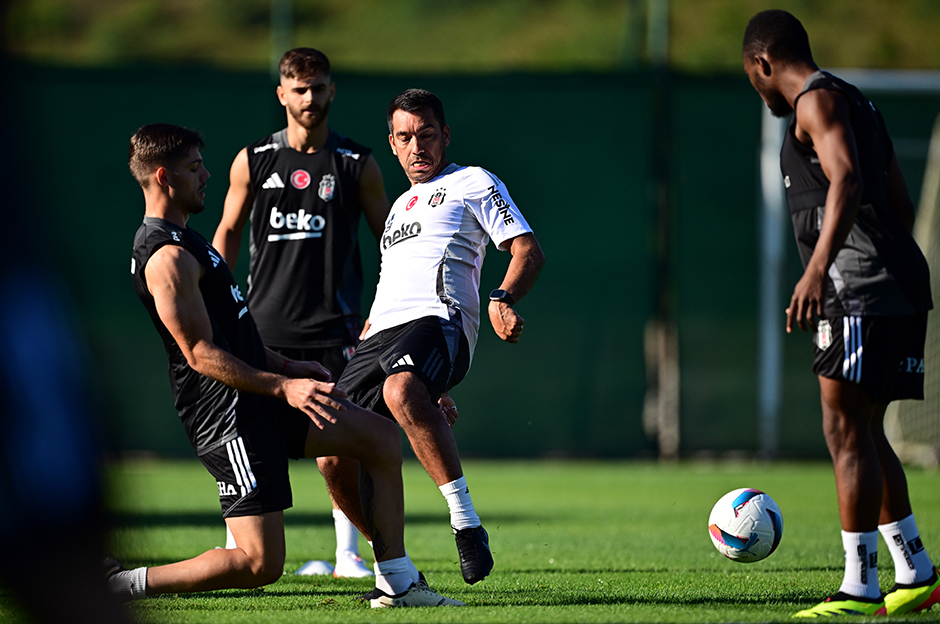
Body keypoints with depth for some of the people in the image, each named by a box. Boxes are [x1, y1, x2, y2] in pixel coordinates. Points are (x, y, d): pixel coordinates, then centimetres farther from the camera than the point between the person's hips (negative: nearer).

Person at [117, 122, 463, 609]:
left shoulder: (182, 241, 17)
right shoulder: (168, 258, -18)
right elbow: (201, 354, -22)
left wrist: (287, 366, 26)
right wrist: (282, 386, -24)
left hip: (258, 402, 11)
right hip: (229, 416, -11)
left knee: (379, 437, 12)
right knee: (260, 563, -14)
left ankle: (396, 584, 12)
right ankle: (123, 585, -7)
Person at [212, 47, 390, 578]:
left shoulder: (357, 165, 3)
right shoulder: (253, 161, 6)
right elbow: (228, 231, 14)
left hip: (333, 329, -1)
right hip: (264, 328, 1)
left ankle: (348, 554, 5)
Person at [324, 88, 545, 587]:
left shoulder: (472, 183, 13)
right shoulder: (401, 206, 35)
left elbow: (528, 251, 2)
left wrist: (503, 299, -18)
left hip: (438, 319, -8)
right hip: (382, 335, 8)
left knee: (400, 391, -41)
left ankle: (466, 522, -37)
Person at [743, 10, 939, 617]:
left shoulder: (817, 99, -7)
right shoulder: (857, 103, 23)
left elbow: (846, 180, -25)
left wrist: (818, 267, -35)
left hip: (861, 288, -10)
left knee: (847, 432, -9)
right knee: (863, 432, 15)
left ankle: (860, 588, -10)